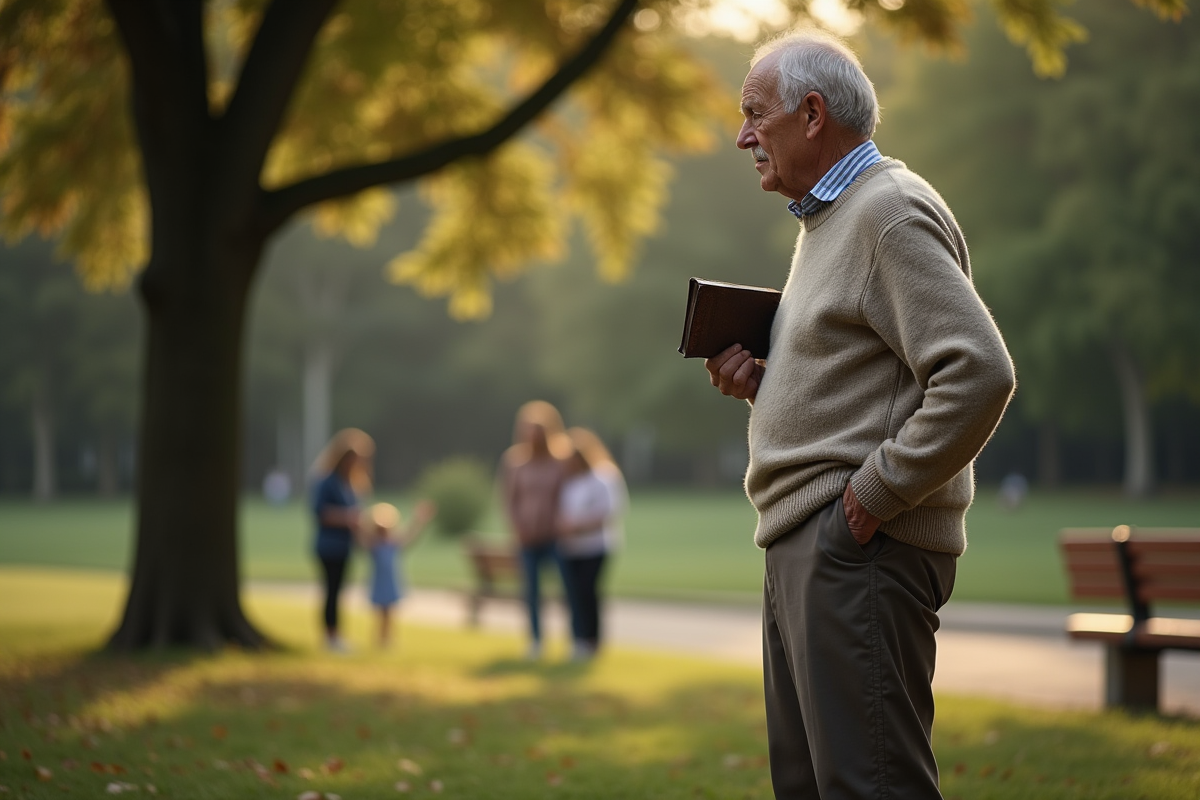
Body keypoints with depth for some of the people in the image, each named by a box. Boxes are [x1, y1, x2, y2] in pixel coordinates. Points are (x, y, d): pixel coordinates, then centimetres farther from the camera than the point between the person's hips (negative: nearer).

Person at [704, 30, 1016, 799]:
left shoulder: (892, 210, -11)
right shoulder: (829, 217, 22)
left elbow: (979, 373, -22)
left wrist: (877, 491, -18)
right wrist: (762, 382, 10)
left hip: (858, 546, -11)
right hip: (803, 542, 11)